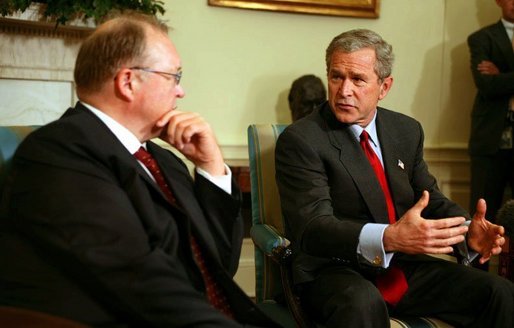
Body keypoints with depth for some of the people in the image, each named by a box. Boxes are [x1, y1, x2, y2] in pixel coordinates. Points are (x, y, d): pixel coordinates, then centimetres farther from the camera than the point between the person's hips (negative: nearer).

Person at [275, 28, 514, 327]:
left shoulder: (408, 131, 10)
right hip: (335, 272, -5)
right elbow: (312, 228, -20)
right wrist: (388, 238, -37)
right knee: (363, 303, -38)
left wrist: (467, 232, -10)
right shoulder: (300, 140, -10)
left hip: (404, 268, 6)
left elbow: (432, 201, 13)